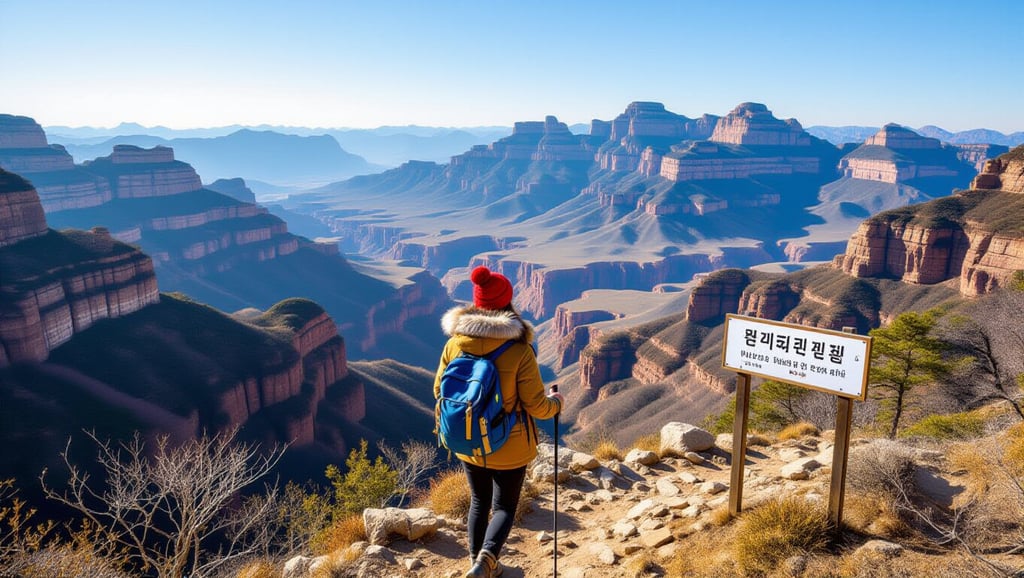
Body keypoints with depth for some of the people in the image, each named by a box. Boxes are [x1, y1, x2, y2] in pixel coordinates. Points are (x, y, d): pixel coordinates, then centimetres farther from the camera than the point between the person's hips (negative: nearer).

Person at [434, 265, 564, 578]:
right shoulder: (519, 350, -22)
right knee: (504, 506, 15)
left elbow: (439, 391, 1)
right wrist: (556, 402, 6)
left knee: (480, 502, 25)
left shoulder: (455, 343, -12)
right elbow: (536, 406, -16)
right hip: (510, 448, -3)